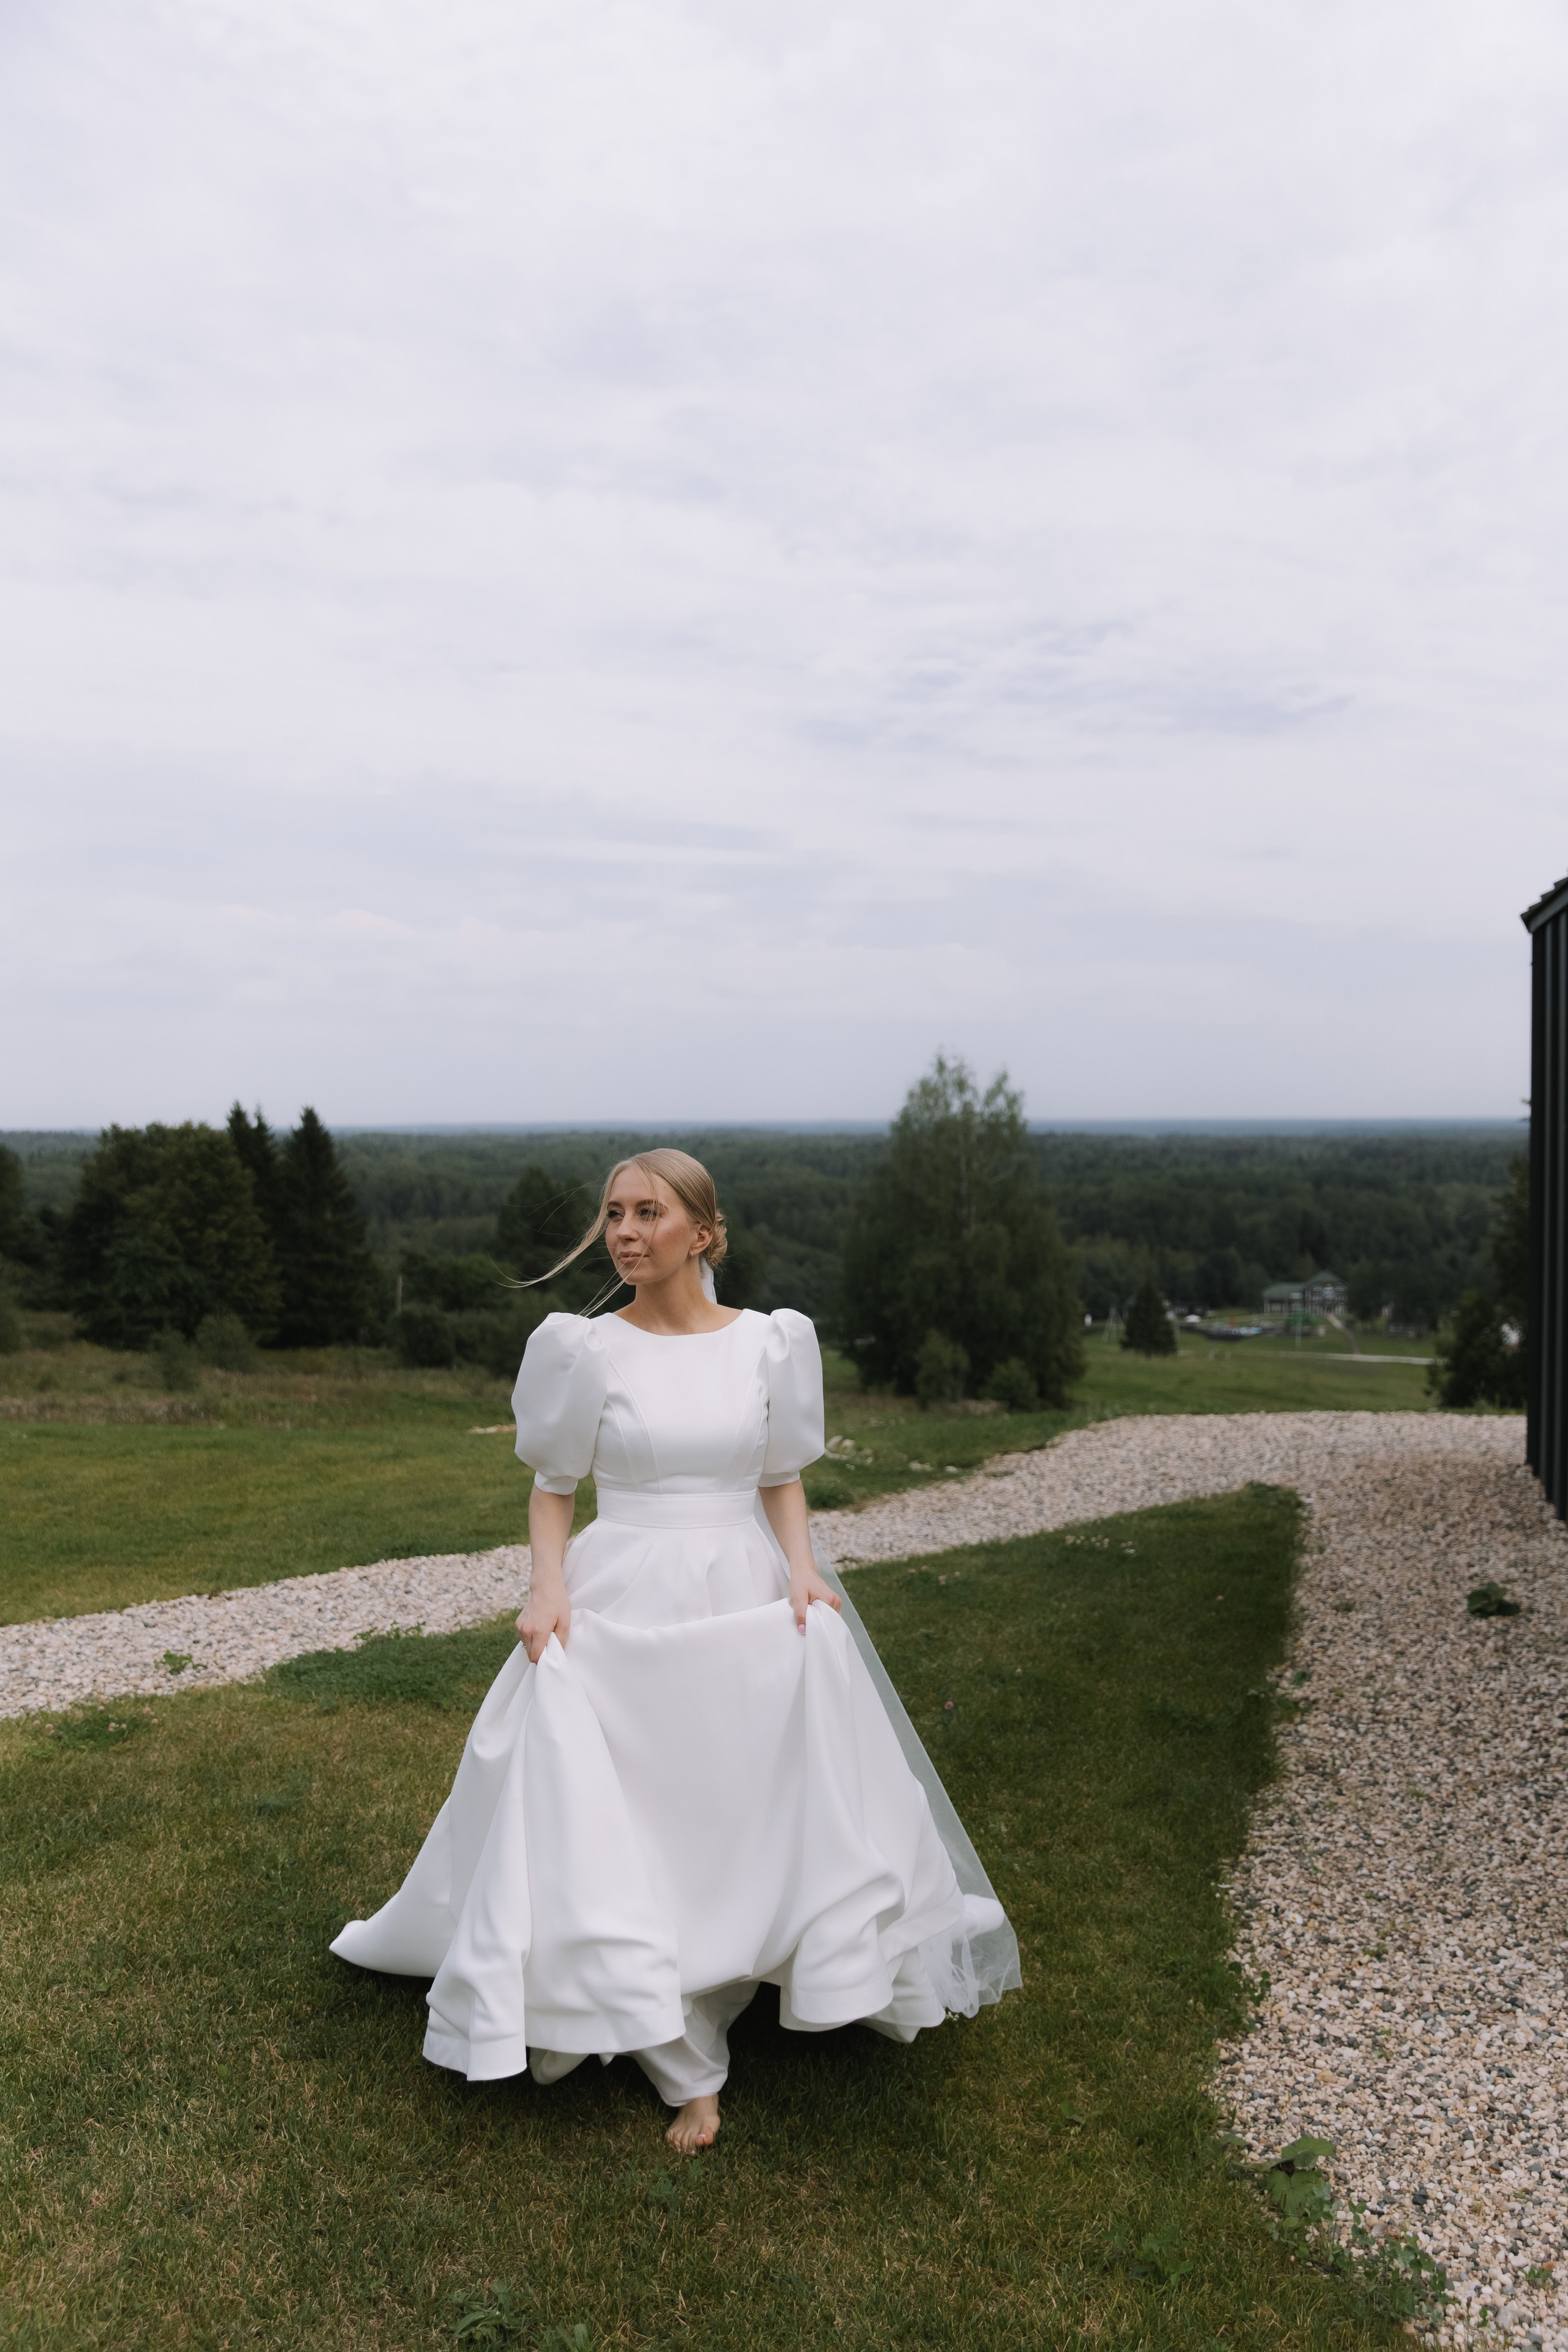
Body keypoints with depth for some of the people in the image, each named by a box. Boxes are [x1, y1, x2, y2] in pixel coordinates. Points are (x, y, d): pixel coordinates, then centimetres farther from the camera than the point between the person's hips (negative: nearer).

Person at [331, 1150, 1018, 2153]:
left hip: (747, 1604, 1)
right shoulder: (585, 1348, -5)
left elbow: (783, 1479, 7)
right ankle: (688, 2071, 16)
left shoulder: (769, 1343, -1)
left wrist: (801, 1570, -8)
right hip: (622, 1612, -1)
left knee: (765, 1811, 7)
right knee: (631, 1826, 1)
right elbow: (553, 1488, 3)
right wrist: (548, 1586, -12)